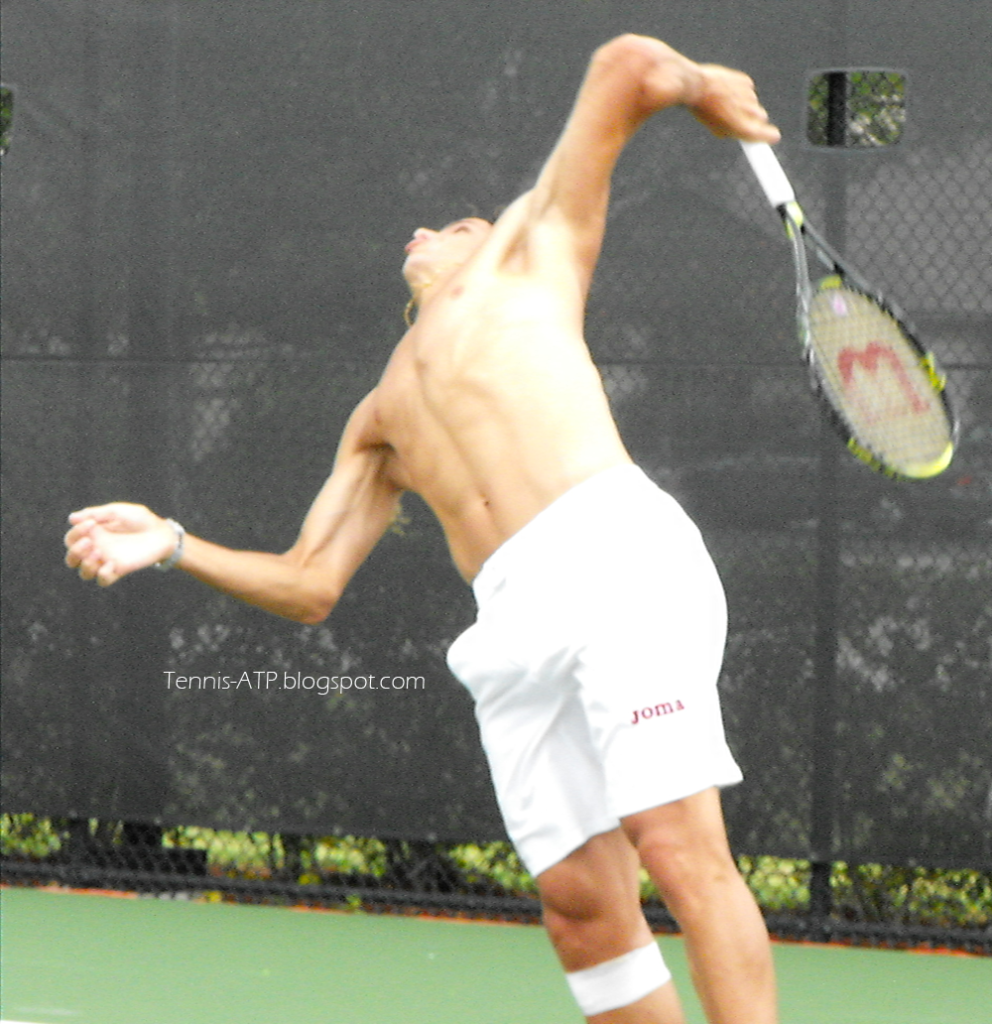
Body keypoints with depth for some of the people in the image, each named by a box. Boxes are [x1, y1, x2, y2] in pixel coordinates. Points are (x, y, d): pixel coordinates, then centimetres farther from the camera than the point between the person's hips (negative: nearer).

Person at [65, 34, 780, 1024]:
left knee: (680, 852, -16)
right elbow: (308, 584, 31)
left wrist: (698, 87, 31)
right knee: (581, 904, -4)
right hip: (514, 623, 6)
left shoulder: (527, 248, 22)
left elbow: (625, 66, 14)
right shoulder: (378, 423, 36)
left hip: (615, 556, -6)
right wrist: (171, 544, 22)